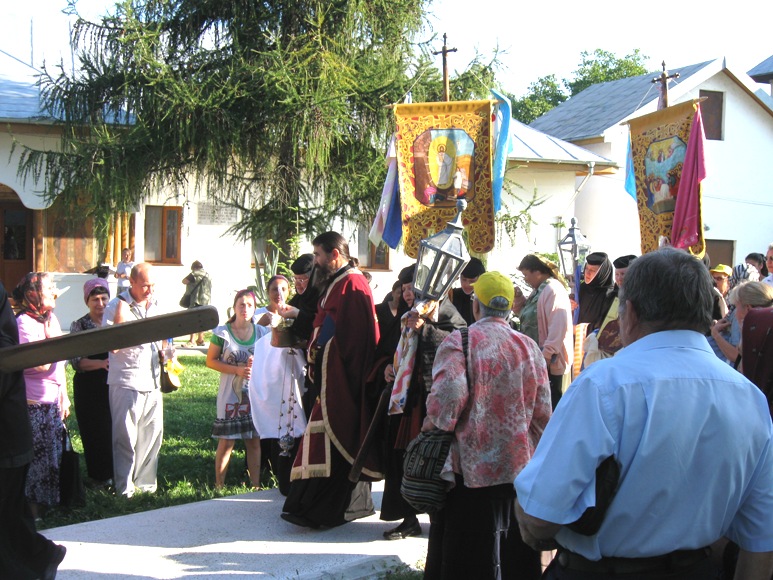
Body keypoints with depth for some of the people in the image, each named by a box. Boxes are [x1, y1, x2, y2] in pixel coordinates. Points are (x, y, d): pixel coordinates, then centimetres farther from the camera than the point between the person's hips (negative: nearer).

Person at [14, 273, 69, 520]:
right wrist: (49, 334, -16)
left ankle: (45, 506, 26)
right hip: (34, 403, -8)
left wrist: (64, 396, 16)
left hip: (53, 400, 8)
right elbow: (42, 364, -23)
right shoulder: (24, 322, -15)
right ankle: (34, 511, 11)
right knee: (36, 457, 0)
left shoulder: (51, 318, 9)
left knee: (52, 455, 14)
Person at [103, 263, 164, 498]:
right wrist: (120, 320, -28)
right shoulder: (116, 306, -9)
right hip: (126, 382, -6)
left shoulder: (154, 305, 11)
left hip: (152, 381, 6)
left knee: (152, 434, 10)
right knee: (126, 438, -1)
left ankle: (145, 483, 23)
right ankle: (124, 488, 9)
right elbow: (113, 346, -16)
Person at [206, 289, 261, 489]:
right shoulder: (222, 333, -3)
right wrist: (237, 370, -14)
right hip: (230, 395, -3)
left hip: (255, 393, 3)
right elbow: (211, 361, -3)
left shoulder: (260, 332, 6)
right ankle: (219, 486, 9)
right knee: (226, 442, -1)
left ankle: (256, 485, 13)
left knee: (254, 441, 6)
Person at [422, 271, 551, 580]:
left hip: (469, 470, -4)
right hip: (520, 470, 4)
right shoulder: (530, 347, 5)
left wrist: (432, 427, -3)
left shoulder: (458, 341, -9)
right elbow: (542, 413, 5)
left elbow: (447, 396, -23)